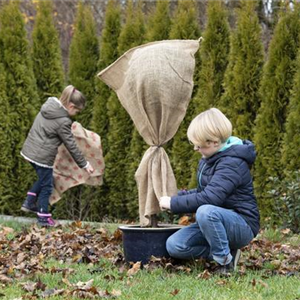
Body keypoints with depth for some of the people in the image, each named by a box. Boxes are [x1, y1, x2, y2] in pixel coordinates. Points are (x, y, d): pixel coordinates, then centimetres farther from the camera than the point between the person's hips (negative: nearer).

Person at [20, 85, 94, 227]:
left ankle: (29, 203, 28)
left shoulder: (48, 105, 2)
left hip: (30, 150, 8)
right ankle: (43, 217, 13)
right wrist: (84, 164, -3)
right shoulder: (63, 122, -20)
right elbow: (71, 146, -13)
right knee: (46, 186, 6)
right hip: (43, 156, -8)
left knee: (43, 178, 27)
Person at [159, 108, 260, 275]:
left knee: (206, 212, -39)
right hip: (215, 222, 9)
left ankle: (225, 261, -19)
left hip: (242, 225, -9)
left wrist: (174, 203, -24)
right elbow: (201, 192, 19)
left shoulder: (232, 163, -22)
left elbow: (210, 197, -32)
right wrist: (174, 197, 1)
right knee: (174, 245, -10)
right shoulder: (208, 159, 9)